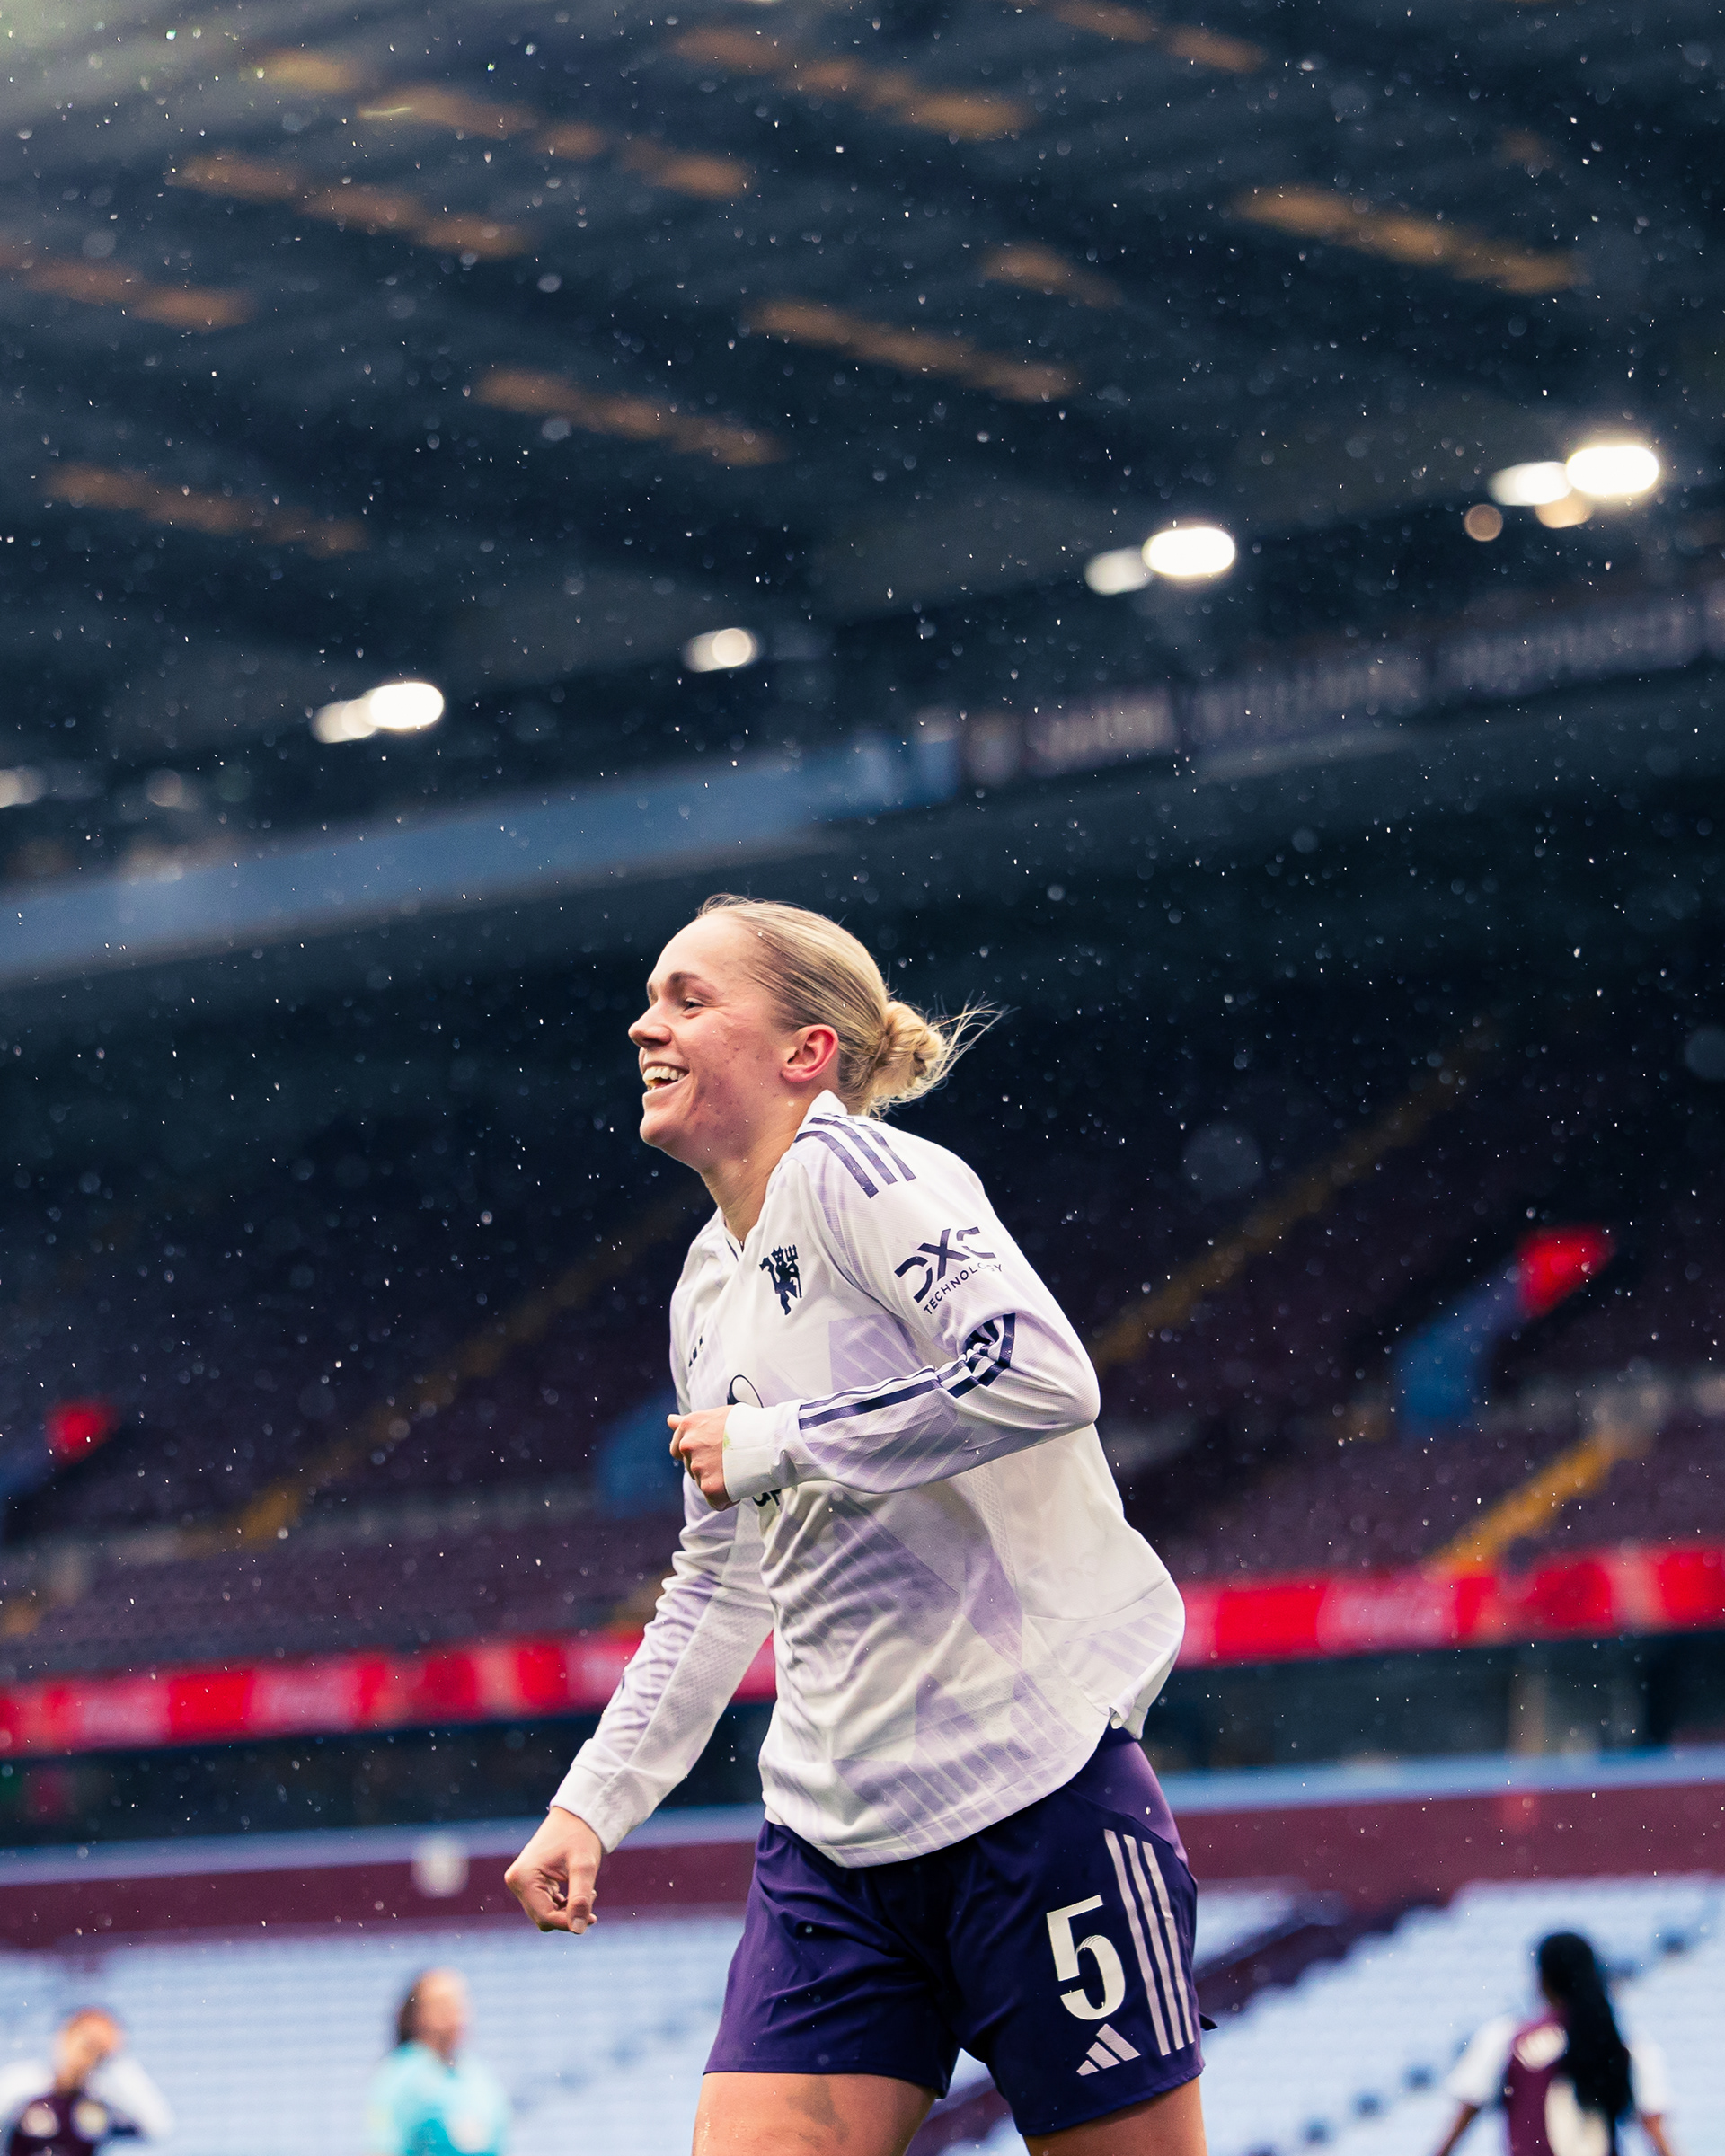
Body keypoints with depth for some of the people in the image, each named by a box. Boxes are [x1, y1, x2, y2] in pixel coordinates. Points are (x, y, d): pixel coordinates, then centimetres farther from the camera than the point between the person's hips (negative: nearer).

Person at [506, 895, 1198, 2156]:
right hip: (834, 1842, 8)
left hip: (1033, 1788, -8)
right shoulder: (710, 1287, 16)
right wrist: (595, 1803, 21)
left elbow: (1042, 1376, -24)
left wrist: (773, 1444, -15)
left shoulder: (853, 1168, -9)